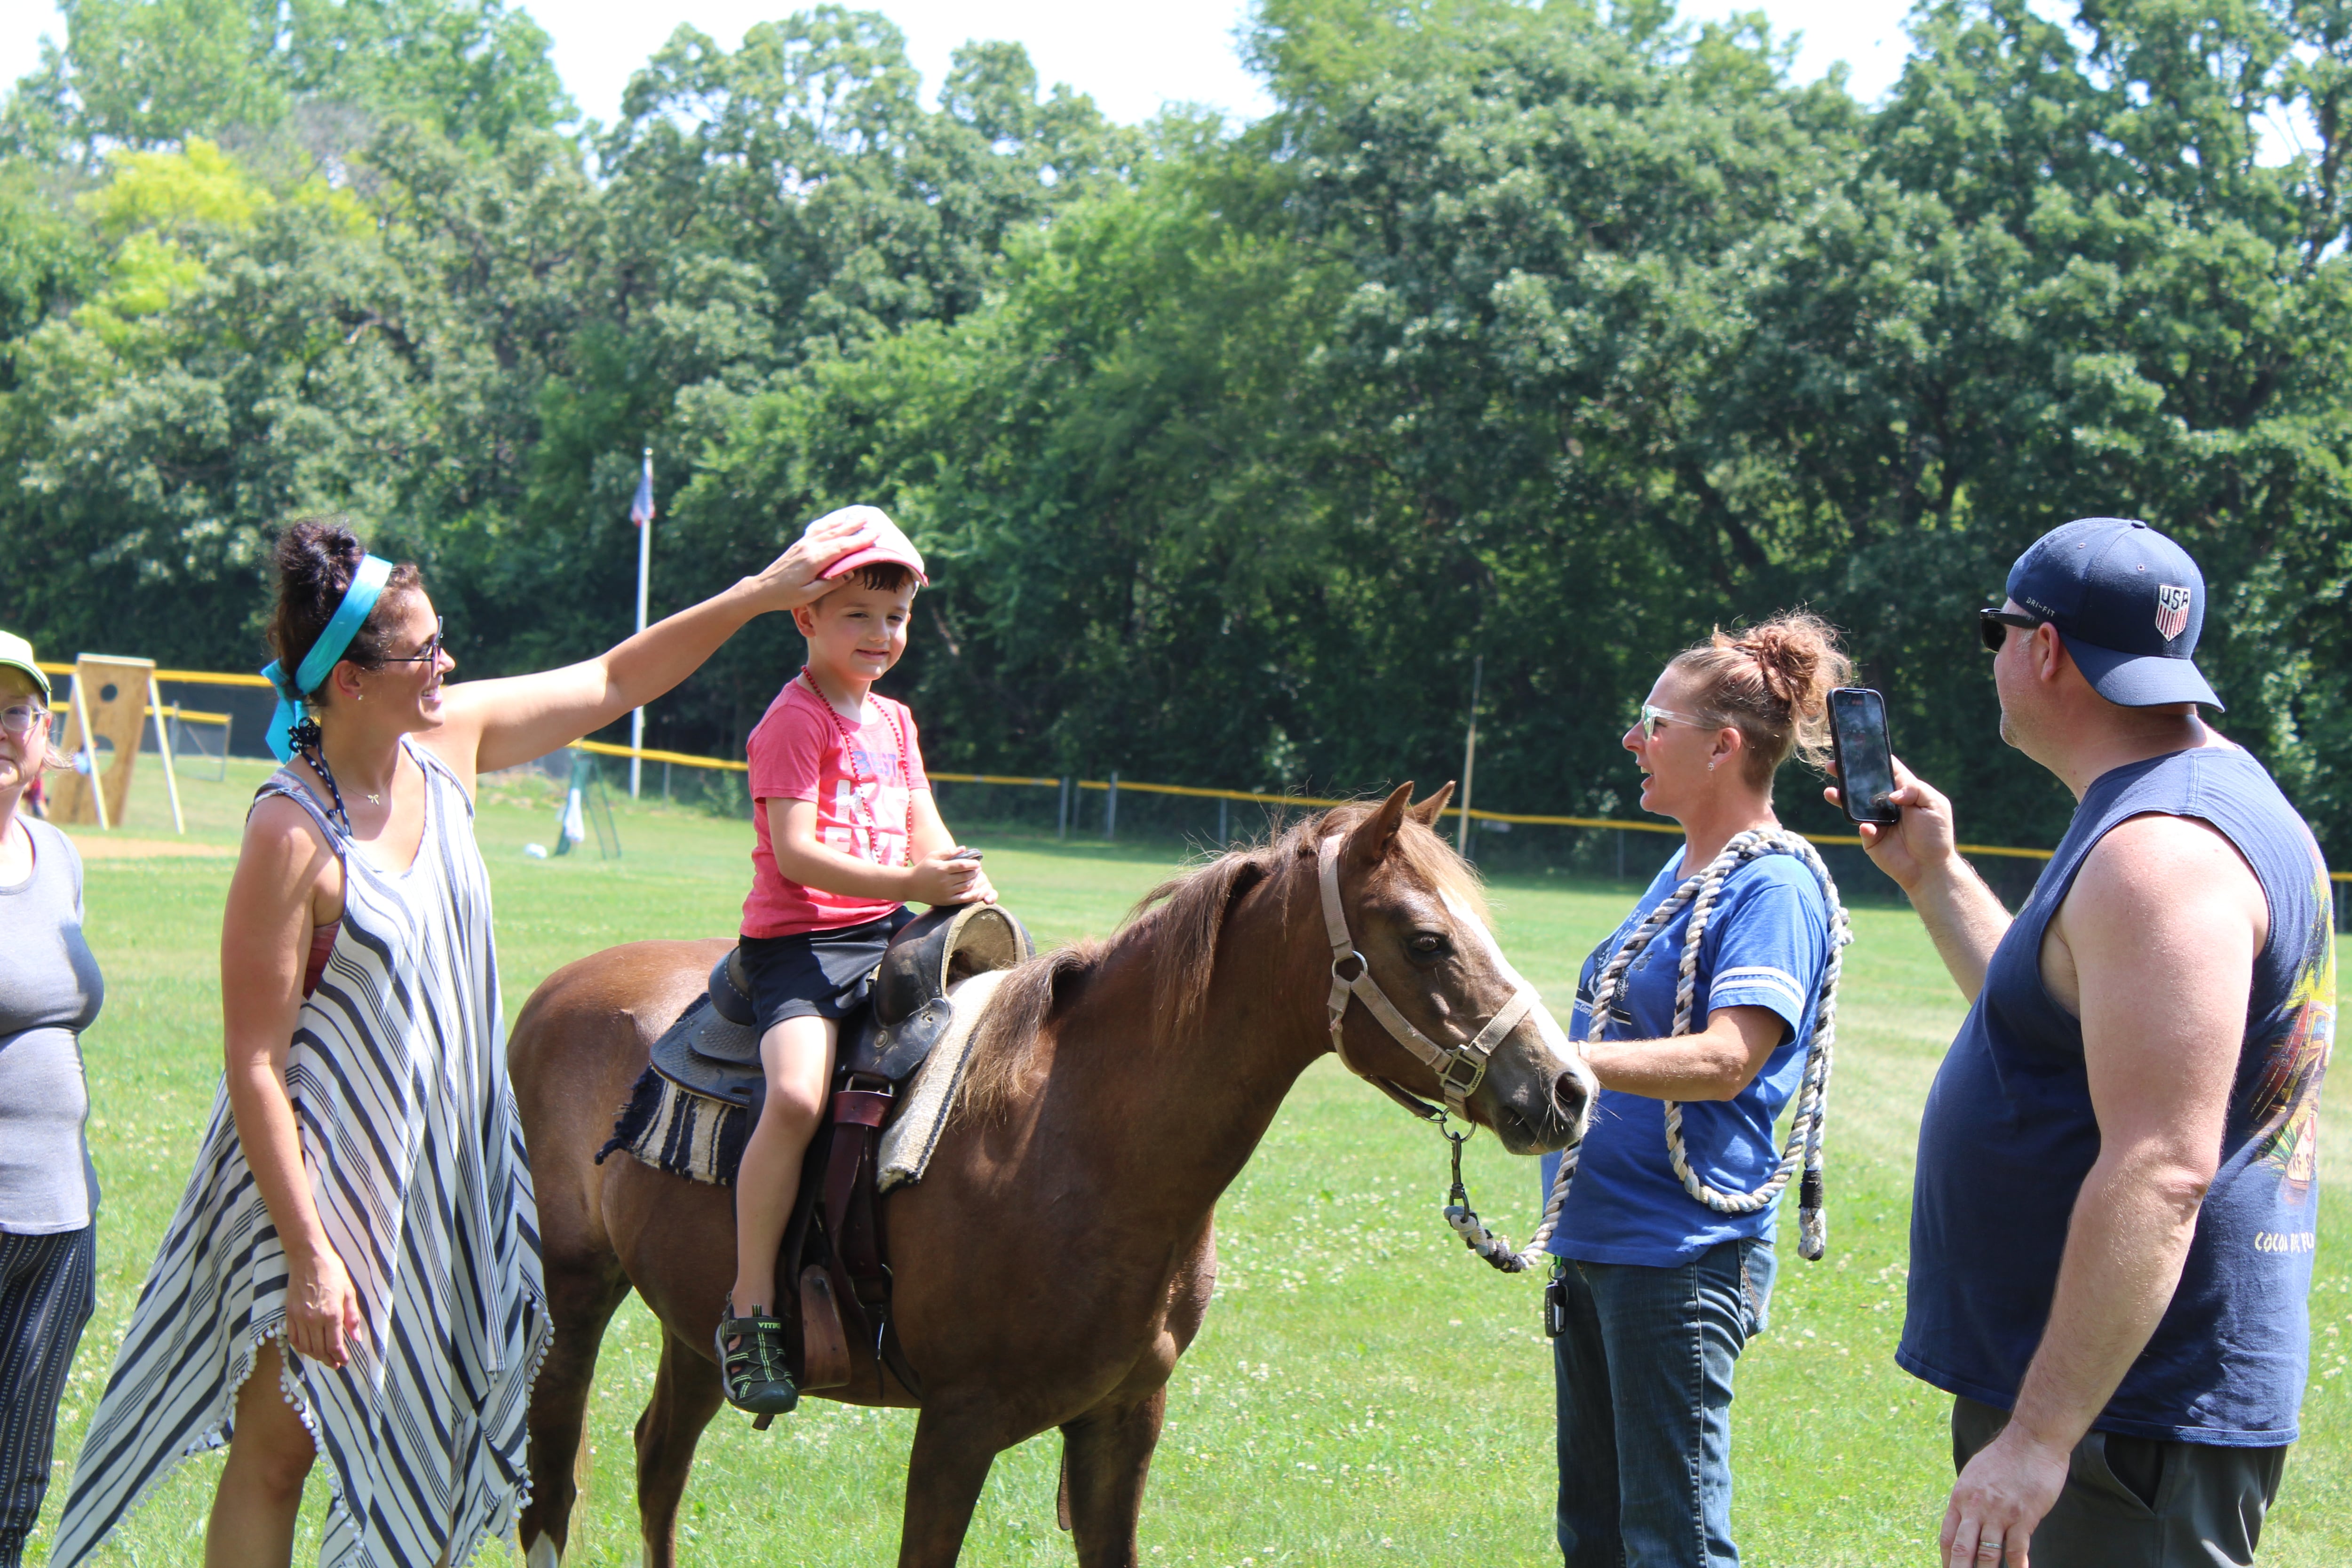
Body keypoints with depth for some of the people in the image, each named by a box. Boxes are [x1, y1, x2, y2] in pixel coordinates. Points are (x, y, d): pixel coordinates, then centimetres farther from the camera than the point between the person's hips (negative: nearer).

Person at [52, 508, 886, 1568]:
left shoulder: (448, 743, -1)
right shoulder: (294, 835, -22)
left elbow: (615, 682, 13)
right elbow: (255, 1065, -21)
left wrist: (762, 593, 8)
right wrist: (310, 1259, -22)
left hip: (450, 1169, 7)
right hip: (323, 1173, -7)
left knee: (422, 1453, 12)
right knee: (279, 1449, 3)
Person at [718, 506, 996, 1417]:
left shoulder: (894, 722, 18)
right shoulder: (792, 723, -8)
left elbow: (925, 838, 16)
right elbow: (795, 853, -18)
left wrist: (972, 890, -6)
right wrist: (909, 884, -26)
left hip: (890, 932, 8)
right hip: (796, 940, -8)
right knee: (797, 1094, -29)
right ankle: (749, 1313, -22)